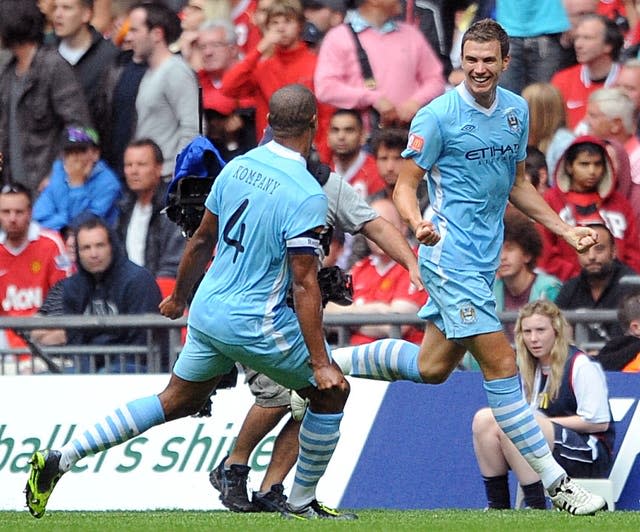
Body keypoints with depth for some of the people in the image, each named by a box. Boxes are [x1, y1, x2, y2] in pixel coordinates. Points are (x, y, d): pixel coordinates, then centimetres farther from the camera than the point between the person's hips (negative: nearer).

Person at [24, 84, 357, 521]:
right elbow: (304, 284, -21)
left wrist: (179, 296, 29)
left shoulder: (237, 167, 2)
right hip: (256, 326, -7)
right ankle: (303, 503, 21)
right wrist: (320, 363, -19)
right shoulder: (307, 195, -20)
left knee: (177, 402, 21)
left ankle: (60, 459, 15)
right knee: (331, 393, 13)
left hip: (208, 312, 7)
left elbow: (202, 240, 14)